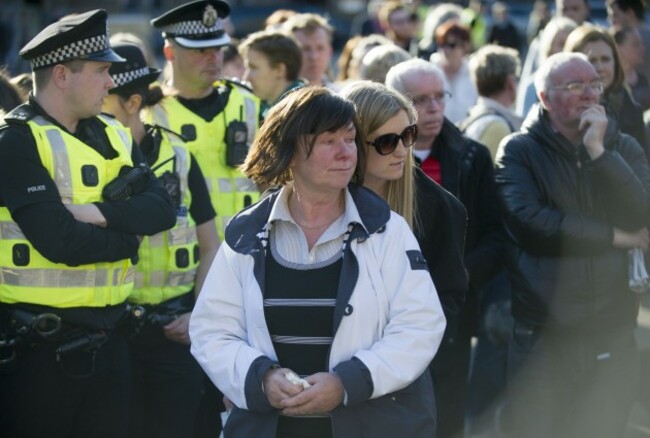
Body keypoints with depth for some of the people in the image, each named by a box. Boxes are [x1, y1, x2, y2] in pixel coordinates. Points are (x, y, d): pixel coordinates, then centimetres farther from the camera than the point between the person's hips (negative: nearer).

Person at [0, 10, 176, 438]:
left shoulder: (114, 136, 11)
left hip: (107, 338, 7)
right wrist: (128, 235, -7)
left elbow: (162, 209, -2)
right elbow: (58, 240, -22)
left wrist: (96, 213, -18)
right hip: (38, 346, -6)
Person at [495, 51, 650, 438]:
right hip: (542, 338, -3)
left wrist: (598, 151, -13)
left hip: (611, 337, 3)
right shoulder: (520, 152, -1)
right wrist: (614, 237, -9)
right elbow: (528, 222, -17)